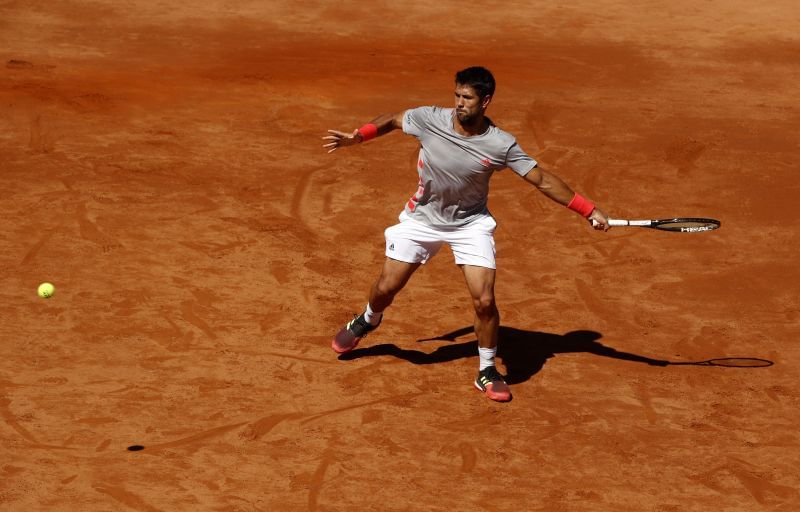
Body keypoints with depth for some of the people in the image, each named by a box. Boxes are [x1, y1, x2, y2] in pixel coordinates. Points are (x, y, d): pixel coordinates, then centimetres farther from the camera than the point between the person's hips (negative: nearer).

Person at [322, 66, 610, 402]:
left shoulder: (501, 145, -22)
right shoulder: (429, 119, -21)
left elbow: (543, 180, -15)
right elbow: (392, 120, 0)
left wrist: (589, 210, -17)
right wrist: (356, 137, -11)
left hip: (470, 224, -1)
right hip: (423, 219, 2)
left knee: (484, 301, -13)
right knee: (386, 287, 7)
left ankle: (487, 371, 9)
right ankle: (368, 321, 44)